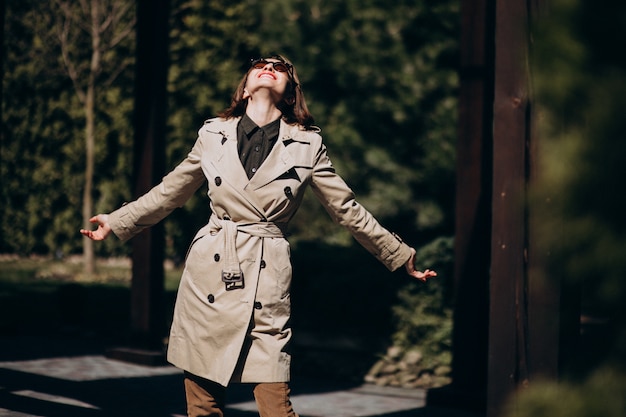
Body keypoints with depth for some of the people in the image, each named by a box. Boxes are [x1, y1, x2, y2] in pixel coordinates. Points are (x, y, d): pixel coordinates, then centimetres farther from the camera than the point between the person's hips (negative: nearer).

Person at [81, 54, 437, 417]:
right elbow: (169, 193, 18)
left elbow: (348, 210, 11)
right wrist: (115, 222, 19)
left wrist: (401, 255, 12)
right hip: (209, 278, 2)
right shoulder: (214, 134, 6)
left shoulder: (308, 145, 3)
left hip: (267, 281, -2)